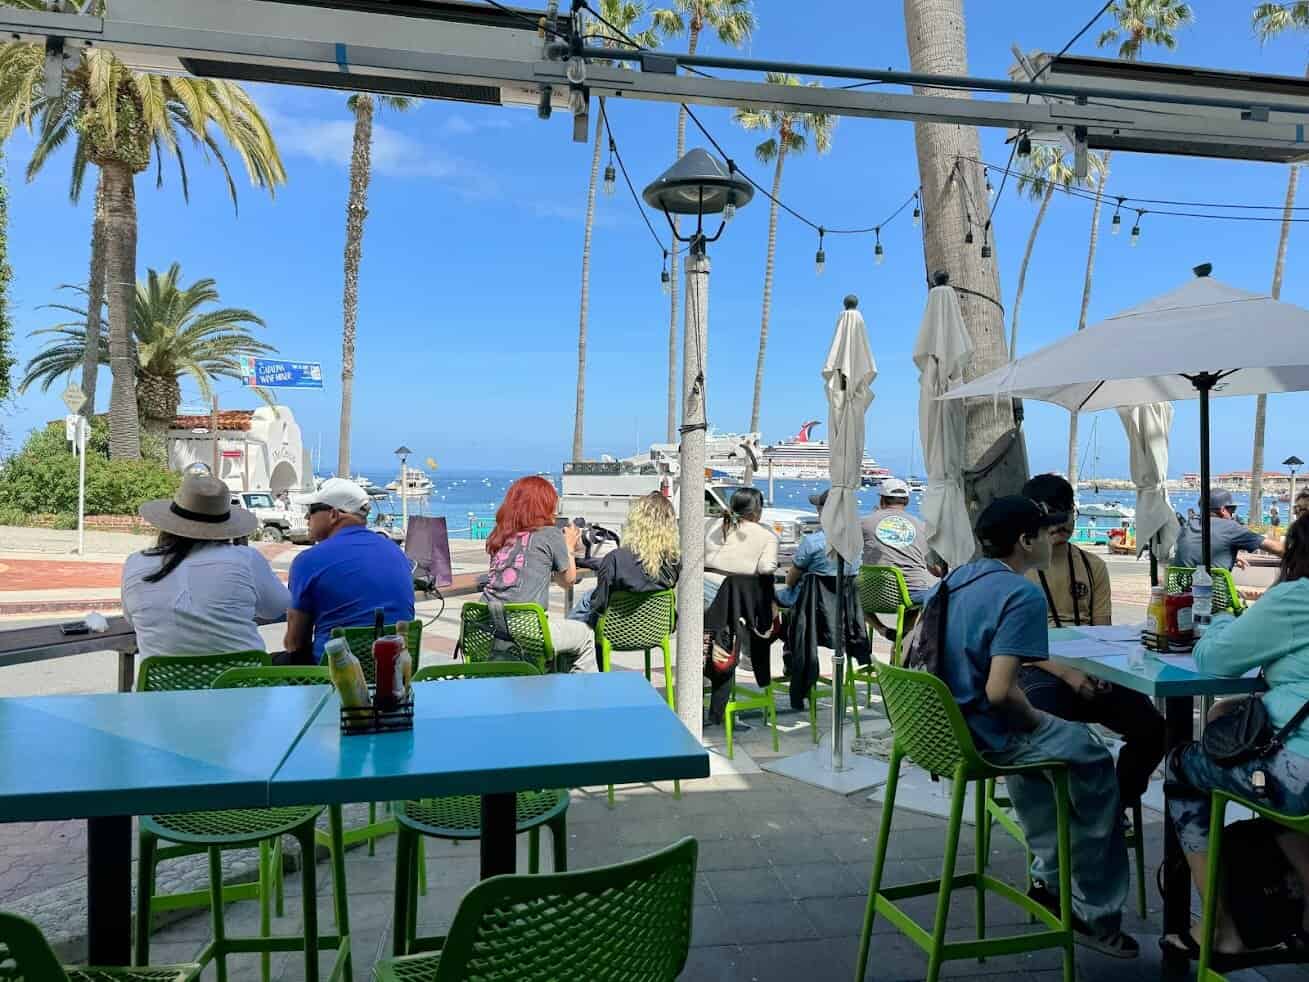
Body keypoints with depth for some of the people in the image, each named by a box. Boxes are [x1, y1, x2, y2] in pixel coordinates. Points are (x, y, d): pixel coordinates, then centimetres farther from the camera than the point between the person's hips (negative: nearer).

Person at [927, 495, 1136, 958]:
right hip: (983, 738, -8)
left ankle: (1048, 875, 43)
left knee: (1035, 740, 34)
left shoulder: (953, 579, 5)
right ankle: (1095, 913, 24)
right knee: (1095, 762, 12)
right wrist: (1038, 719, -8)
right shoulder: (1023, 594, -20)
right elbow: (1000, 691, -30)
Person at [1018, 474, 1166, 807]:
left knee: (1152, 728, -14)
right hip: (1039, 671, -4)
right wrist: (1066, 673, -18)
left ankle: (1117, 804, 10)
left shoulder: (1093, 566, 14)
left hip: (1091, 672, 5)